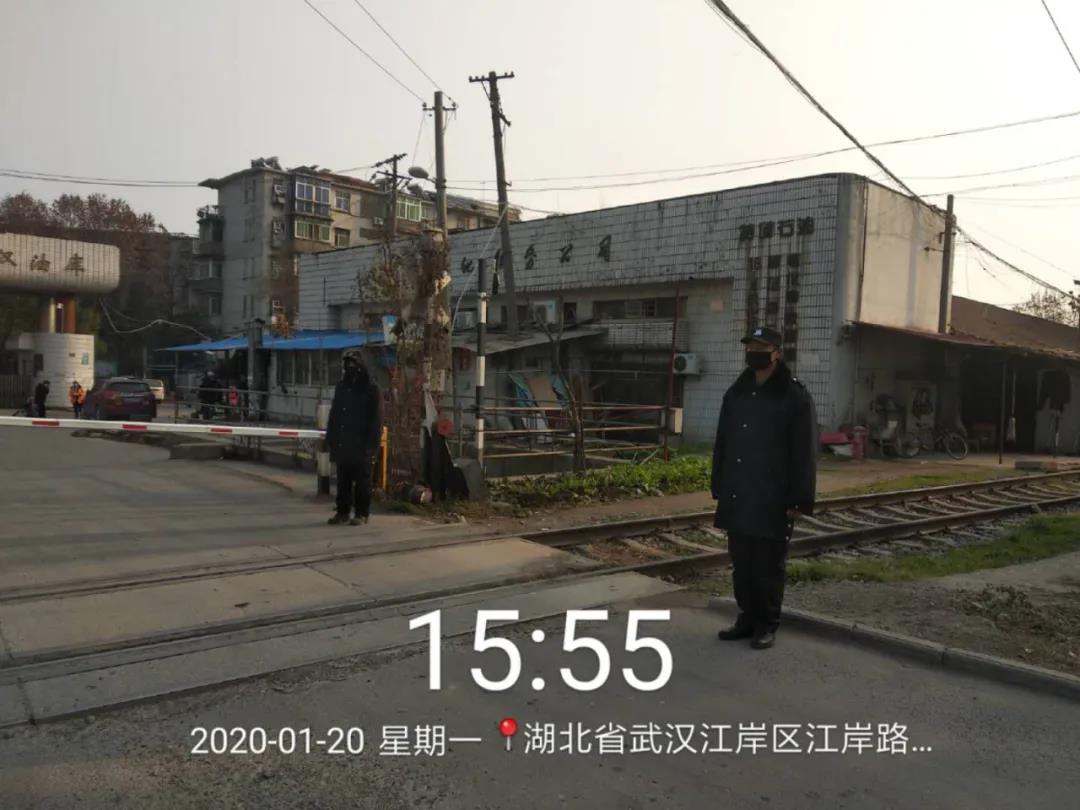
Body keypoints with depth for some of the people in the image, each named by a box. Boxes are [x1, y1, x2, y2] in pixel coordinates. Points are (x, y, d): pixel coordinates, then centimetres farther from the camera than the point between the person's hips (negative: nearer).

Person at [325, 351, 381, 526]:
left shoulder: (370, 389, -4)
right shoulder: (341, 387, 13)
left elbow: (375, 419, -7)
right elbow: (334, 414, 17)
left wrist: (371, 444, -13)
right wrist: (331, 438, 10)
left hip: (361, 444, -5)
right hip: (343, 443, 5)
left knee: (362, 480, 0)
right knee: (343, 479, 9)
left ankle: (362, 513, 7)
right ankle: (342, 511, 17)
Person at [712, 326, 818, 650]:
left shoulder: (795, 398, -8)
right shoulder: (736, 393, 11)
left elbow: (805, 454, -10)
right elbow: (722, 445, 14)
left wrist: (799, 501, -14)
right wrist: (719, 488, 12)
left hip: (772, 501, -6)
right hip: (737, 499, 6)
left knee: (768, 566, 4)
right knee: (741, 563, 13)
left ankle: (767, 625, 17)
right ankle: (747, 618, 26)